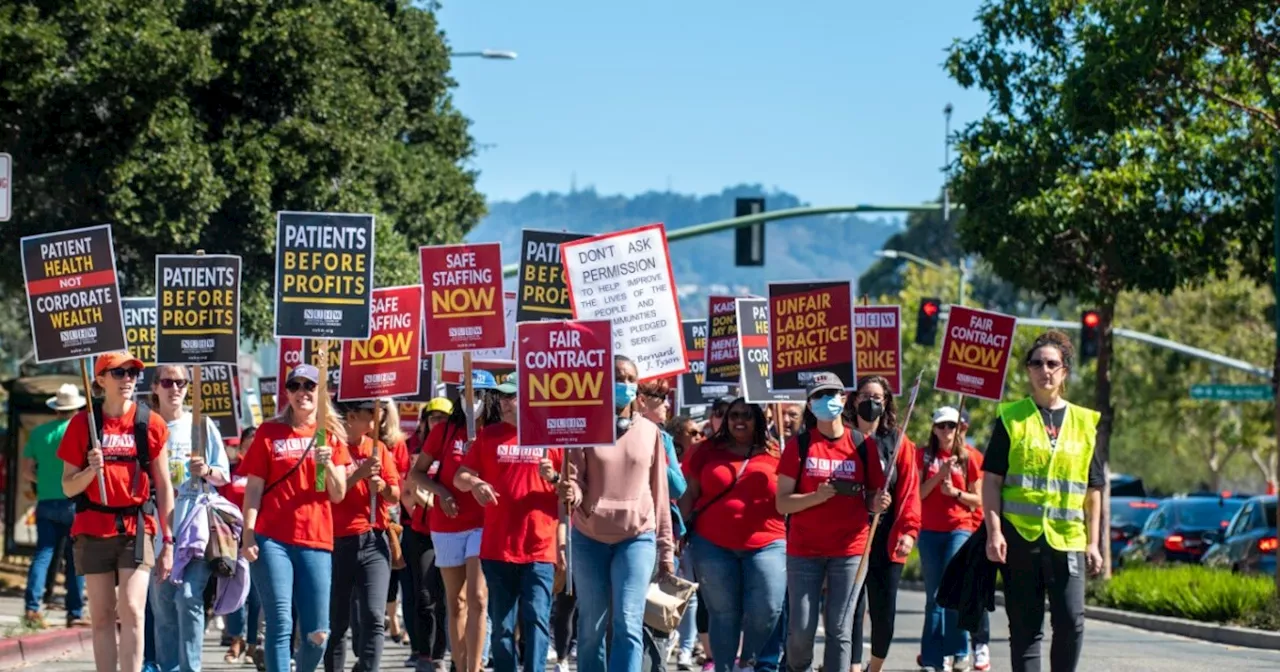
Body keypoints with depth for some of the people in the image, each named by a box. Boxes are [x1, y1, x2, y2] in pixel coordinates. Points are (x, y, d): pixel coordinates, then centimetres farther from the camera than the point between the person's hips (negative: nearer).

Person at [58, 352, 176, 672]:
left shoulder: (151, 423, 2)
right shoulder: (83, 423, 3)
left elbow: (163, 486, 5)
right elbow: (68, 487, 5)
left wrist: (168, 541, 1)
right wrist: (92, 469, -17)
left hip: (137, 528, -1)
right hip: (94, 528, 1)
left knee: (132, 611, -12)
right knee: (102, 617, 4)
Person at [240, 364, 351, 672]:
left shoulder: (331, 436, 12)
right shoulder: (269, 432, 7)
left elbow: (338, 495, 7)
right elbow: (254, 488, 5)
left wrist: (328, 465, -11)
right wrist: (248, 534, -6)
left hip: (315, 541, 2)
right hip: (272, 539, -2)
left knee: (317, 633, 0)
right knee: (280, 625, -9)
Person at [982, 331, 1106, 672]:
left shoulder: (1084, 423, 12)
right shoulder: (1011, 419, 6)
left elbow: (1093, 491, 13)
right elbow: (991, 480, 2)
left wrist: (1092, 543, 8)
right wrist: (994, 532, -8)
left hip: (1067, 538, 1)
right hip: (1019, 537, -1)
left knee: (1071, 622, -9)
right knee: (1025, 628, 2)